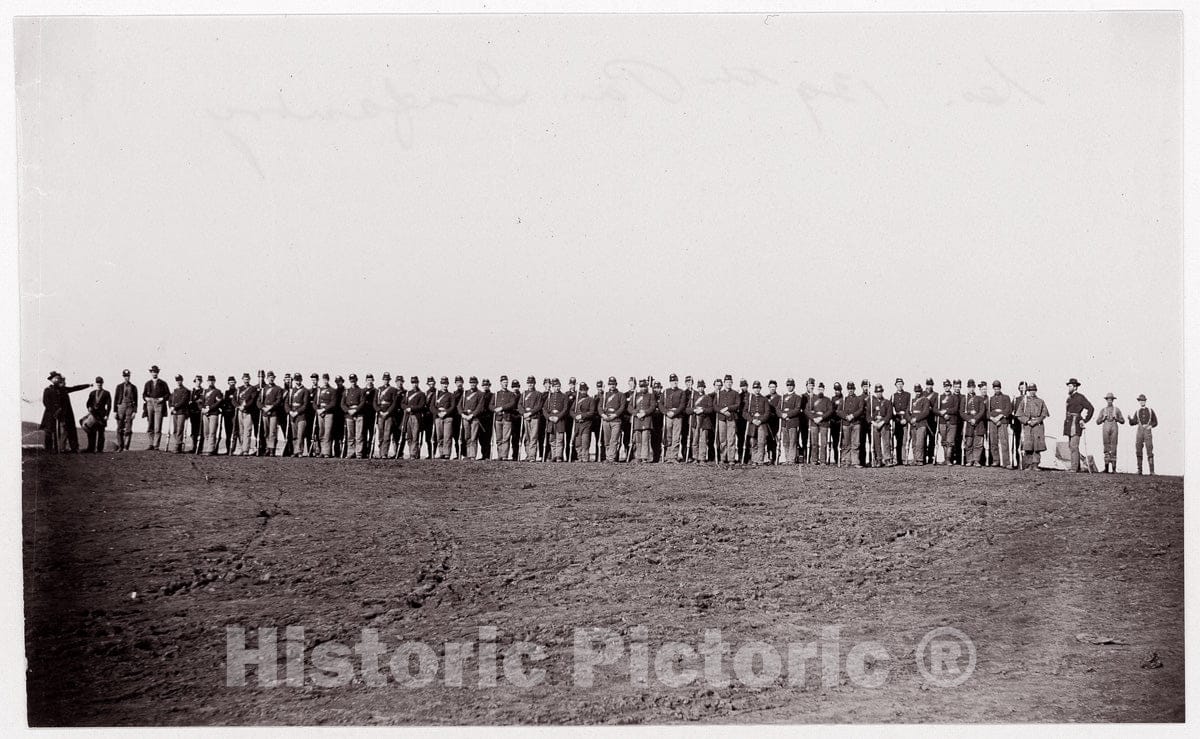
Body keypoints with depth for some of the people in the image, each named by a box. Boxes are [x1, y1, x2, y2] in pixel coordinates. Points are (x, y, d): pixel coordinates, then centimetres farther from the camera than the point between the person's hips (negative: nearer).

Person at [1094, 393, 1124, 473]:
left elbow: (1122, 421, 10)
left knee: (1113, 448, -6)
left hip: (1114, 428, -1)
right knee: (1106, 448, -1)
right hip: (1105, 429, 1)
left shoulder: (1117, 409, 10)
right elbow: (1098, 422, 11)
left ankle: (1114, 468, -6)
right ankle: (1106, 468, -2)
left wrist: (1116, 419, -7)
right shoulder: (1103, 410, 13)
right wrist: (1104, 418, -6)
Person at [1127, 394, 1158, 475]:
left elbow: (1155, 422, 12)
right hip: (1140, 431, 2)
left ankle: (1152, 471, -10)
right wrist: (1130, 418, -14)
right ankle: (1139, 470, 0)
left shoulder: (1150, 410, 10)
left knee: (1149, 450, -10)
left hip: (1148, 431, -2)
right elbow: (1132, 423, 7)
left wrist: (1150, 426, -9)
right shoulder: (1137, 412, 15)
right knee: (1138, 451, -3)